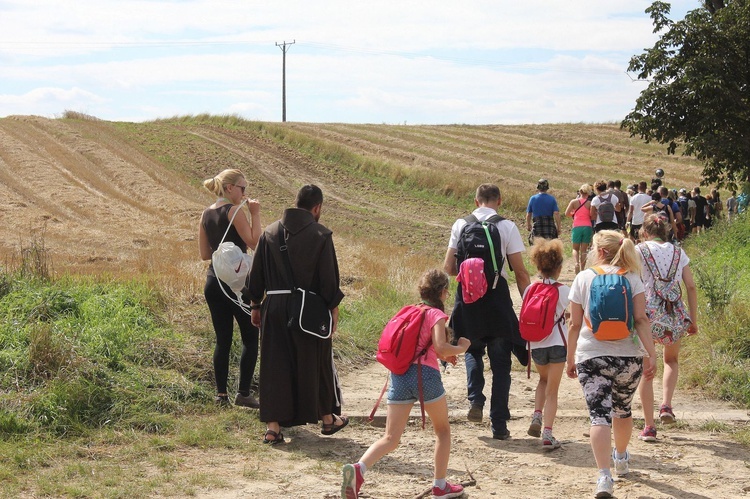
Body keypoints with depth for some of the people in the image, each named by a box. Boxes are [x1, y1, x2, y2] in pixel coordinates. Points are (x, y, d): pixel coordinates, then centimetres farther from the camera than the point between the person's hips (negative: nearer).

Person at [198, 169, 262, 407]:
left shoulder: (206, 214, 11)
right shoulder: (234, 211, -10)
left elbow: (204, 253, 14)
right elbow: (255, 242, -15)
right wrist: (255, 214, -8)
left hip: (213, 281, 7)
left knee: (222, 339, 10)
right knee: (250, 337, 2)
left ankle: (221, 393, 9)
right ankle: (243, 393, -3)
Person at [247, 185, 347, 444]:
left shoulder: (270, 233, 5)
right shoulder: (320, 235, -7)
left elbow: (257, 274, 8)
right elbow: (329, 277, -8)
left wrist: (256, 305, 15)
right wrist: (333, 308, 1)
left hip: (274, 308, 3)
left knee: (274, 365, 6)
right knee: (316, 362, 13)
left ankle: (273, 425, 2)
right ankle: (328, 417, 27)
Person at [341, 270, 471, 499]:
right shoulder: (436, 314, -1)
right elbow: (440, 346, -15)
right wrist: (461, 347, 3)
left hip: (399, 374, 6)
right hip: (425, 374, -5)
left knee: (391, 438, 1)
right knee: (443, 430, 17)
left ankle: (359, 468, -24)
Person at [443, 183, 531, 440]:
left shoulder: (460, 225, 2)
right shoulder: (507, 227, -4)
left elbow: (449, 267, 5)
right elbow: (520, 271, -6)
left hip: (468, 296, 2)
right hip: (497, 297, -2)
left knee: (473, 350, 26)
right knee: (500, 362, 8)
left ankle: (475, 399, 3)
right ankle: (499, 425, 9)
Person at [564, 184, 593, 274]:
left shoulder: (574, 201, -2)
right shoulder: (589, 203, -3)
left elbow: (566, 213, -2)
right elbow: (592, 216, -6)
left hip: (577, 227, 0)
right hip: (587, 227, 0)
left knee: (575, 248, 11)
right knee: (584, 250, 8)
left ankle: (577, 262, -17)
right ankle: (582, 269, 6)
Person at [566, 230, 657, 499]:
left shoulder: (583, 278, 0)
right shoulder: (632, 278, 2)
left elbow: (575, 325, 1)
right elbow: (641, 319, -7)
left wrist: (570, 359, 10)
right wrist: (651, 354, -7)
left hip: (591, 358, -2)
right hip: (628, 356, 2)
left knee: (599, 415, -6)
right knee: (622, 409, 23)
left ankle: (604, 475, -22)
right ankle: (621, 459, 45)